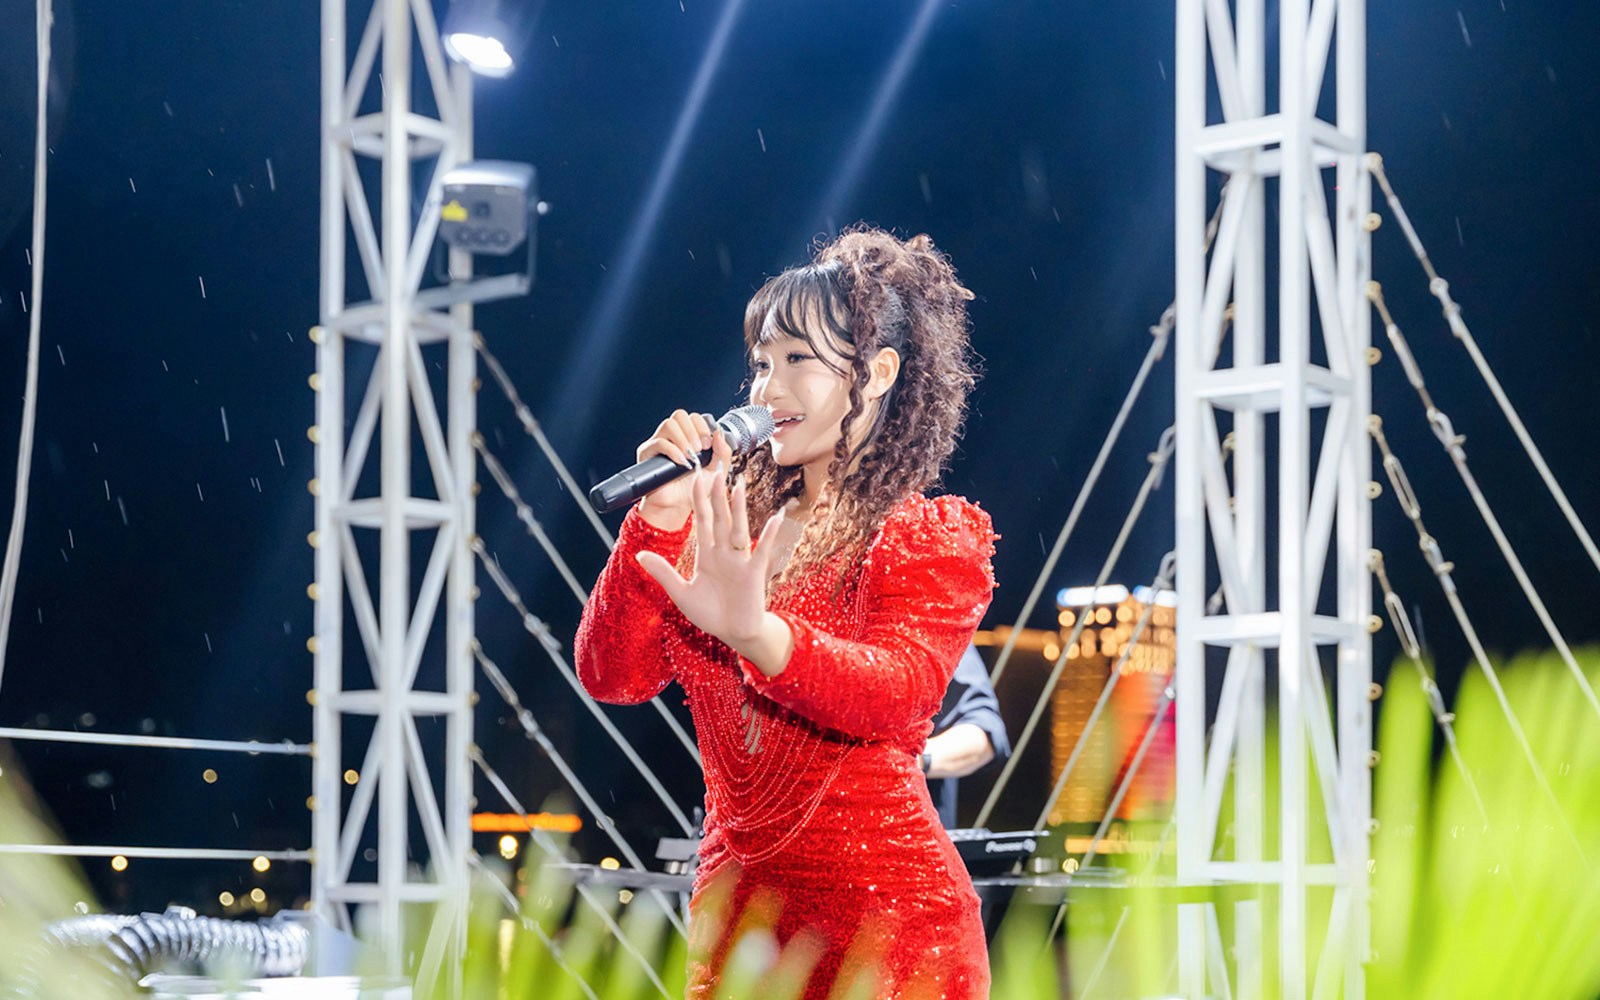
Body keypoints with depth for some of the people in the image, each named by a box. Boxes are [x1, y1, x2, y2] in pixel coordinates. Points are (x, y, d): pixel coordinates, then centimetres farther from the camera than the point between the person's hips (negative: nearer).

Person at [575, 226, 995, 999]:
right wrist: (659, 522, -10)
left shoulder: (929, 537, -3)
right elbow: (611, 674, 2)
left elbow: (894, 695, -22)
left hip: (882, 915, -4)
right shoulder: (730, 527, 11)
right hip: (732, 901, 5)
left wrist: (753, 631, -39)